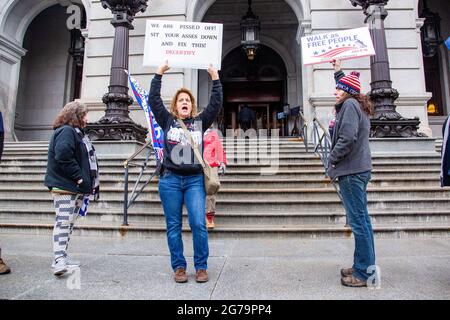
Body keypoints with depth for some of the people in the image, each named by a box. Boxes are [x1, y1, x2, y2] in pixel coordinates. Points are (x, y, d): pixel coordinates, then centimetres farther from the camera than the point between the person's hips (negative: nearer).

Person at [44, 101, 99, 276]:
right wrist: (78, 176, -20)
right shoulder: (66, 131, -11)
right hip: (64, 186, -10)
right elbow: (63, 156, -25)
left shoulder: (77, 133, 22)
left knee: (70, 222, 13)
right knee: (63, 221, -12)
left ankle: (62, 256, 21)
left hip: (77, 187, 11)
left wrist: (87, 182, 15)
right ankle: (59, 259, -9)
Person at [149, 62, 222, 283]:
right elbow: (153, 100, 5)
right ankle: (179, 267, 18)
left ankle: (201, 267, 8)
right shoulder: (167, 121, 10)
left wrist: (215, 77, 5)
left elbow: (216, 103, 6)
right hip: (170, 180, 1)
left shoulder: (200, 122, 12)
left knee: (199, 224, -7)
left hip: (195, 180, 0)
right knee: (173, 226, 5)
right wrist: (159, 74, 7)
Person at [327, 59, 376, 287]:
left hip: (351, 171, -10)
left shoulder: (350, 105, -9)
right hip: (359, 169, 10)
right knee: (362, 220, 13)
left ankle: (364, 273, 2)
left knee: (358, 221, -6)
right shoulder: (357, 105, 20)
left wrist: (332, 159, -10)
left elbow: (347, 138, -21)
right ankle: (365, 267, 23)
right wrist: (338, 71, 48)